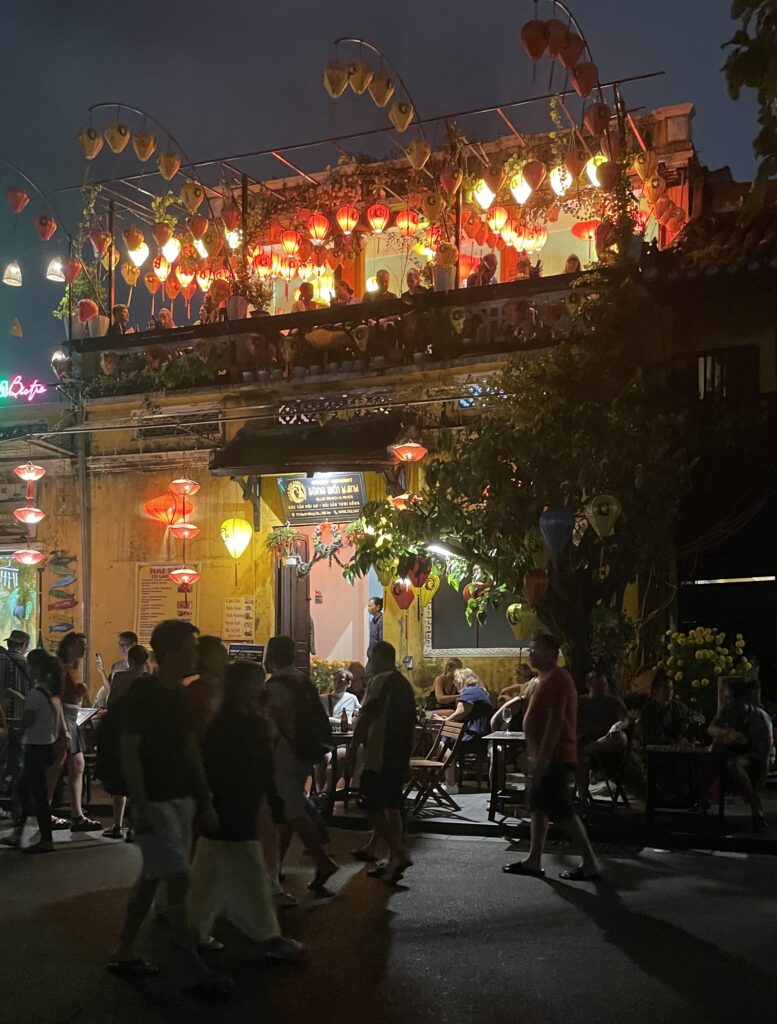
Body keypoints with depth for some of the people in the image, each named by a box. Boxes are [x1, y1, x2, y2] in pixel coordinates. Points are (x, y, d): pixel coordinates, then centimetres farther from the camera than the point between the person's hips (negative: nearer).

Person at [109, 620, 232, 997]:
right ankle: (200, 973, -3)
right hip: (155, 802, -8)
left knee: (151, 878, 14)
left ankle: (124, 953, 26)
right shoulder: (143, 692, -15)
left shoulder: (180, 694, 9)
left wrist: (205, 800, 12)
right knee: (178, 881, -8)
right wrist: (141, 807, -21)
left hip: (181, 799, 8)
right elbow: (129, 751, -17)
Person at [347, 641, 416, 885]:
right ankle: (390, 859, 19)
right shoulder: (405, 684, 16)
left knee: (371, 806, -6)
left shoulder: (381, 681, -11)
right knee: (391, 807, 13)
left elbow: (366, 717, -17)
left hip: (379, 755, -9)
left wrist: (353, 749, -12)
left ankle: (400, 855, -15)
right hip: (400, 756, 9)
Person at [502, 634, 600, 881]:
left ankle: (589, 864, -4)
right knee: (538, 806, 13)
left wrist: (542, 758, -25)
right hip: (549, 757, 11)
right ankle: (534, 861, 18)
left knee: (562, 811, -8)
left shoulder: (556, 679, -17)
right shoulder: (550, 678, 16)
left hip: (554, 758, -11)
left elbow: (555, 721, -24)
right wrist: (537, 755, 23)